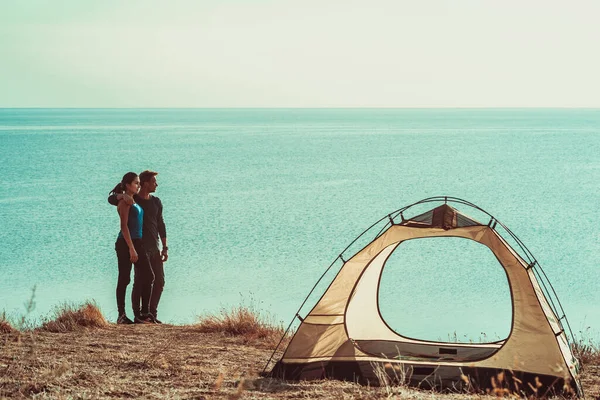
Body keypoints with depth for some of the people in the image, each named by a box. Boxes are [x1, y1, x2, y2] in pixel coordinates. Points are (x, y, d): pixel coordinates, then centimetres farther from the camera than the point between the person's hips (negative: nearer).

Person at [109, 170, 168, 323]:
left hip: (154, 248, 6)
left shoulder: (156, 202, 11)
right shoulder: (132, 199, -4)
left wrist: (165, 248, 9)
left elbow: (160, 225, 14)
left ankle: (152, 314, 15)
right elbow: (111, 199, -18)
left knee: (159, 282, 6)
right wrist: (124, 195, -39)